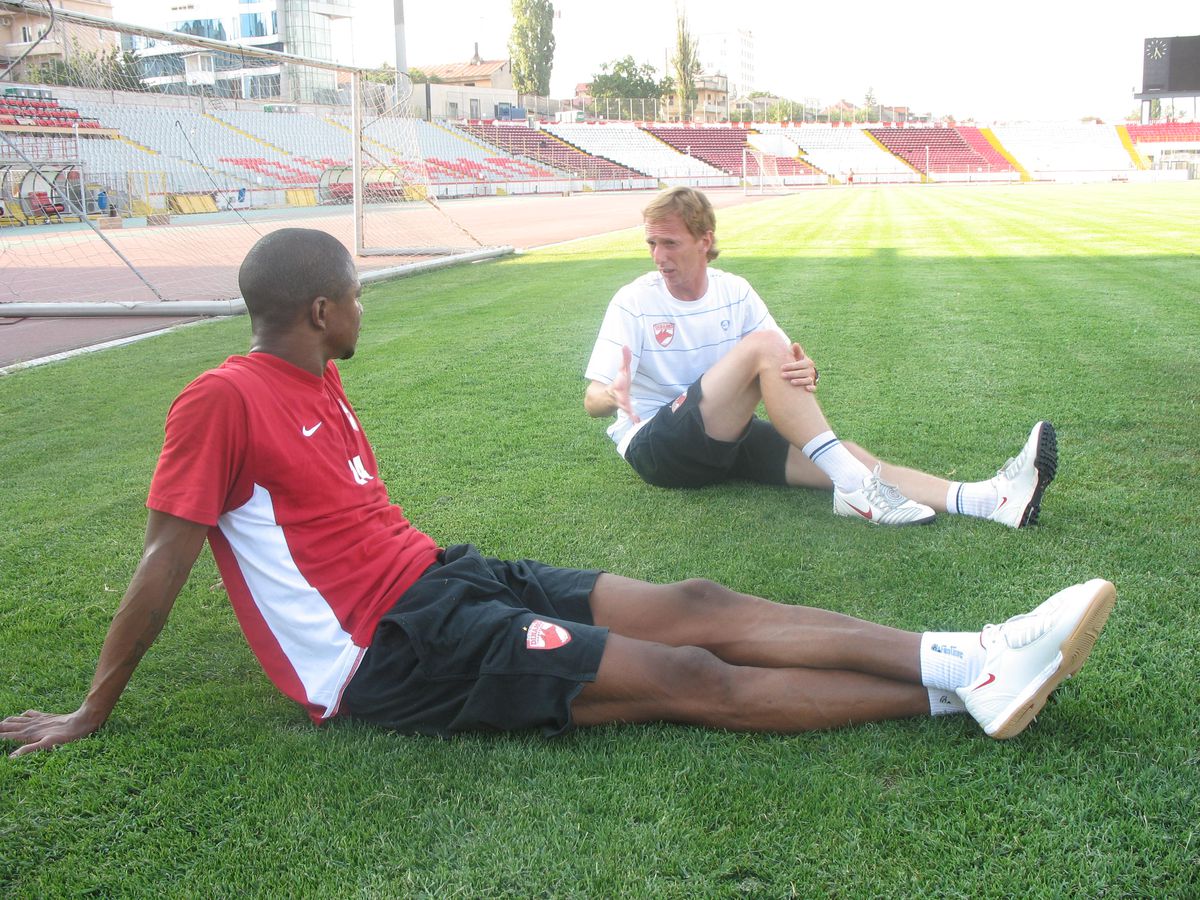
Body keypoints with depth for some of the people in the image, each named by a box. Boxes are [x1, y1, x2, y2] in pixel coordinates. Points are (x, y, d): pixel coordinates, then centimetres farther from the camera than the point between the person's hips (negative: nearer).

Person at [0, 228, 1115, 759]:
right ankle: (960, 689, -11)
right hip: (390, 652, -9)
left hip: (436, 576, 9)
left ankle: (958, 656, -6)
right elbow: (164, 558, -12)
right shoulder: (224, 398, -14)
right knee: (690, 677, -14)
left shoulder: (315, 383, 12)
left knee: (696, 608, -5)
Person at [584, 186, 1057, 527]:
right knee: (764, 344, -27)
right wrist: (615, 396, -39)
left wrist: (806, 373, -22)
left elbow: (790, 364, 4)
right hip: (653, 445, -5)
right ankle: (854, 488, -29)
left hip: (726, 438, 5)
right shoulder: (635, 302, -7)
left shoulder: (734, 292, 6)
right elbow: (592, 399, -14)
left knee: (844, 456, -20)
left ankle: (994, 500, -34)